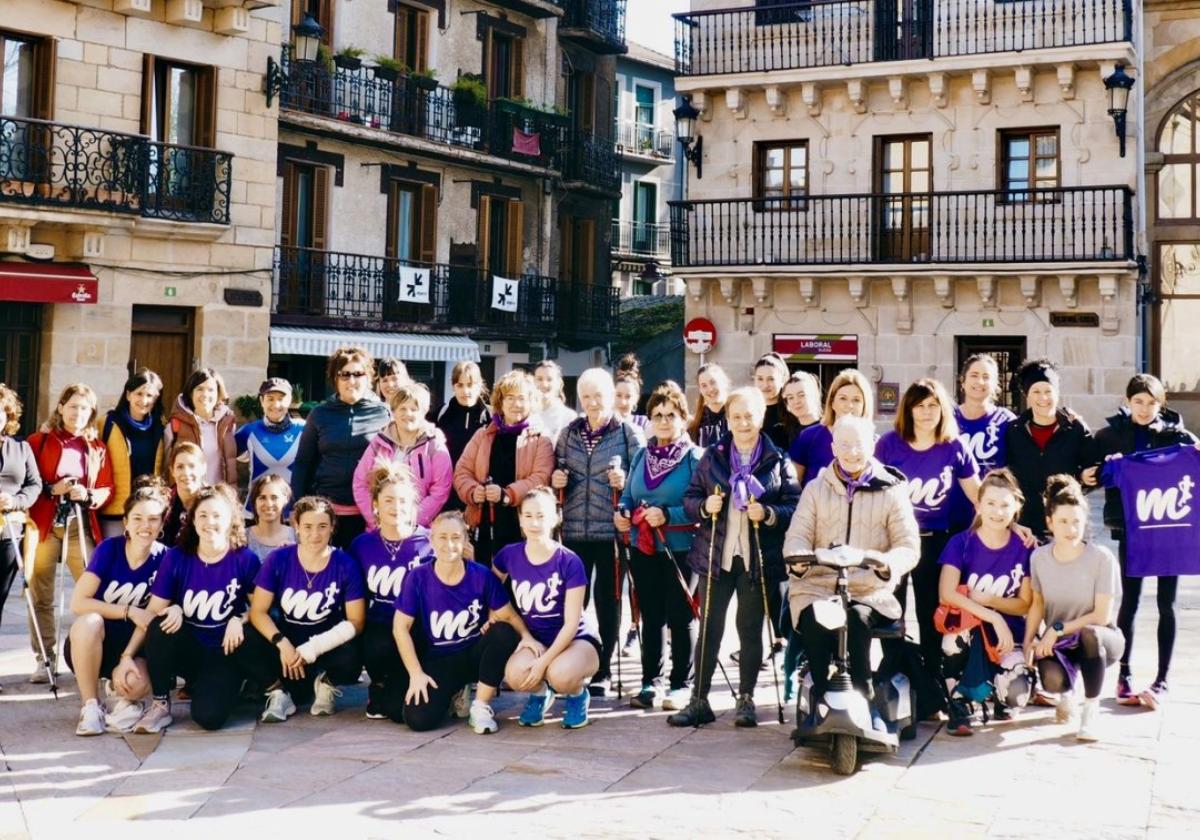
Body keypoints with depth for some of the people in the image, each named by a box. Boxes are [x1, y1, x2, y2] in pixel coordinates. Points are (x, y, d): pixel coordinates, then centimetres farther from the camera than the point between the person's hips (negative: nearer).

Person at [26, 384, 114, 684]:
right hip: (44, 524, -1)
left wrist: (89, 496, -10)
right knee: (41, 595, -1)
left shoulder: (97, 447, 12)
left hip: (81, 525, 1)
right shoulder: (38, 442, 5)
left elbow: (107, 488, 10)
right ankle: (45, 658, 6)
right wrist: (52, 489, -13)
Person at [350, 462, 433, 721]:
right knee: (378, 646, -34)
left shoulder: (428, 542, -4)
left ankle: (393, 696, 16)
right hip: (377, 627, 3)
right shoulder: (362, 544, 6)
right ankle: (380, 687, 1)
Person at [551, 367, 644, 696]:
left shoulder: (629, 434, -1)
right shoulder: (568, 434, 10)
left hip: (612, 530, -3)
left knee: (608, 600, 5)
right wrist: (556, 480, -3)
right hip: (574, 530, 3)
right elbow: (556, 476, 19)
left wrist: (625, 481, -19)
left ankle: (602, 670, 14)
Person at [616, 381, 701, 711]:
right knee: (651, 616, 11)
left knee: (680, 617, 2)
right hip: (643, 548, 5)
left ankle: (681, 685, 11)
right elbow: (628, 495, 17)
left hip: (679, 549, -5)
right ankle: (651, 682, 19)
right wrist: (621, 512, -4)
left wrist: (667, 515, -25)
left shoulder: (694, 458, -7)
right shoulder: (641, 456, 11)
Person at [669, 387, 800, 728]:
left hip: (757, 558, -1)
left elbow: (795, 507, -1)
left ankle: (746, 700, 17)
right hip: (716, 555, 2)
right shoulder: (711, 457, 8)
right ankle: (699, 701, 8)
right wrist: (704, 506, -12)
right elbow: (689, 498, 8)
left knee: (750, 629, 6)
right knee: (709, 628, 3)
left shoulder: (778, 462, 2)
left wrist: (768, 514, -18)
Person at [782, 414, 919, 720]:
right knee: (815, 621, -31)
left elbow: (909, 546, 1)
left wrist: (887, 564, -23)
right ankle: (820, 701, -19)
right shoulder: (816, 488, 15)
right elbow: (797, 536, 6)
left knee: (857, 618, -34)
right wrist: (799, 559, -19)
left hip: (871, 590, -1)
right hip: (817, 585, 1)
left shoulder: (892, 491, 9)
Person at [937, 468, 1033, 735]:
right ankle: (958, 706, -20)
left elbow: (1024, 605, 1)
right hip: (970, 629, -1)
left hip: (1009, 633, 1)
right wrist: (993, 617, -28)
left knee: (1017, 696, -25)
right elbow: (947, 594, -20)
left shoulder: (1024, 548, -1)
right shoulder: (961, 543, -7)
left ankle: (999, 691, 16)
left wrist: (987, 599, -17)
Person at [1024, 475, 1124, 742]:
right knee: (1052, 680, -32)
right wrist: (1029, 641, -7)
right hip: (1057, 644, 2)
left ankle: (1091, 710, -19)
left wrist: (1058, 629, -17)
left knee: (1089, 634, -40)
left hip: (1099, 639, -2)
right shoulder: (1039, 557, -4)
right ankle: (1067, 692, 10)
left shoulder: (1101, 558, -16)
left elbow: (1101, 616, -15)